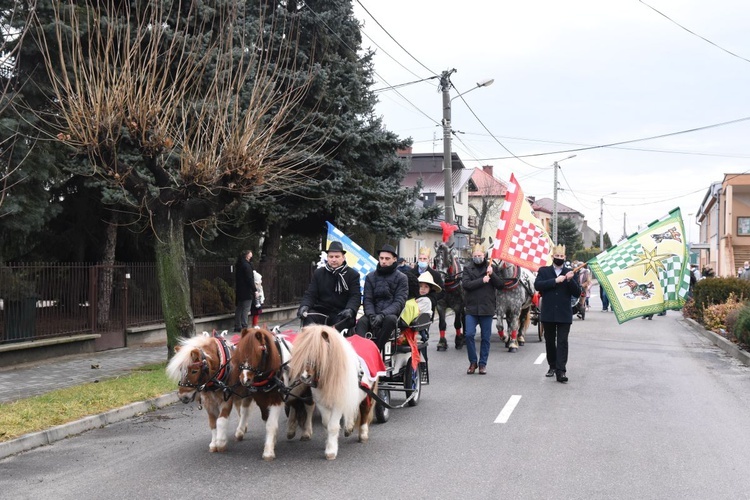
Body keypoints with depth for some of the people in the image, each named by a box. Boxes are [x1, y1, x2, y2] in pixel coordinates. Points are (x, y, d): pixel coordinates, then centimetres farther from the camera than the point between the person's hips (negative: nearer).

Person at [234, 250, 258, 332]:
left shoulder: (238, 265, 13)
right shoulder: (246, 265, -15)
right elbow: (250, 279, -18)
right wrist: (255, 290, -14)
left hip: (239, 291, 9)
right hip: (246, 291, -9)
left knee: (239, 309, 13)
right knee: (246, 309, -6)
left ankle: (237, 326, 18)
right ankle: (244, 326, -8)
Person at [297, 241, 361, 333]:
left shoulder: (353, 274, 6)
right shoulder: (318, 273, 14)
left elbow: (355, 296, -3)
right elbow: (310, 294, 8)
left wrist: (350, 309, -26)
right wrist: (305, 306, -16)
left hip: (341, 314, -2)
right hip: (321, 311, 2)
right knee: (307, 317, -28)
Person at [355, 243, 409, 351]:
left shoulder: (401, 278, 6)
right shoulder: (370, 277, 15)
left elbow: (399, 302, -5)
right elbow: (367, 300, 7)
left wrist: (382, 315, -22)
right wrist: (372, 315, -15)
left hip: (391, 314, -2)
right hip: (373, 314, 2)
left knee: (390, 319, -37)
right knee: (362, 322, -30)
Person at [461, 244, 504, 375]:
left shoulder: (492, 268, 7)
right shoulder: (468, 269, 6)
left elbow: (500, 285, 1)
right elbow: (465, 284, -10)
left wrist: (492, 274, -13)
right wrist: (482, 280, -15)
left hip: (487, 309, 0)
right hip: (471, 308, 0)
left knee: (486, 337, 5)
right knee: (469, 335, -8)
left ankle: (483, 364, 16)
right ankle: (472, 362, 8)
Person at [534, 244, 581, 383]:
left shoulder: (570, 272, 6)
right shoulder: (543, 271, 6)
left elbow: (577, 293, 0)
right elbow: (537, 285, -12)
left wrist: (570, 280, -16)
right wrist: (555, 281, -17)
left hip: (564, 314, -1)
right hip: (548, 314, 1)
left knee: (562, 342, -7)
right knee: (550, 341, 11)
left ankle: (561, 371, -10)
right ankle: (552, 366, 26)